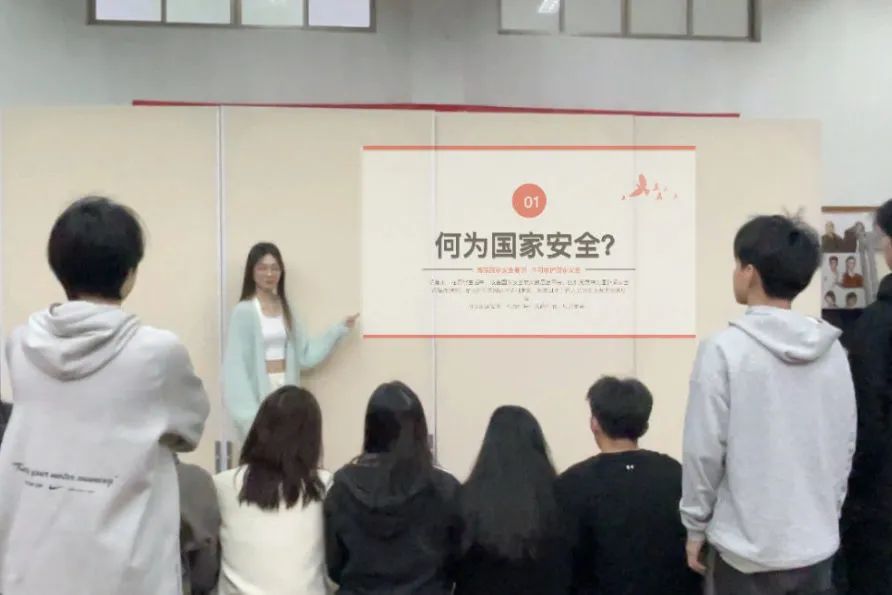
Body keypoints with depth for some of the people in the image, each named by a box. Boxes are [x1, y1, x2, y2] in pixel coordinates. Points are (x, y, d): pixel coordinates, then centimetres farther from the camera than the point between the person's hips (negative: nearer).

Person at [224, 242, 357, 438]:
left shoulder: (285, 308, 11)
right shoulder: (244, 311, -8)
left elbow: (304, 354, 10)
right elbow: (236, 364, -12)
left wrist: (338, 330, 7)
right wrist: (247, 412, -18)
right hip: (259, 392, -5)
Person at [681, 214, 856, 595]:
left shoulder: (724, 350, -16)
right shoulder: (832, 350, -1)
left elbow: (704, 450, -12)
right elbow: (845, 445, 6)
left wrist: (696, 525, 1)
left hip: (748, 550, -4)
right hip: (817, 545, 4)